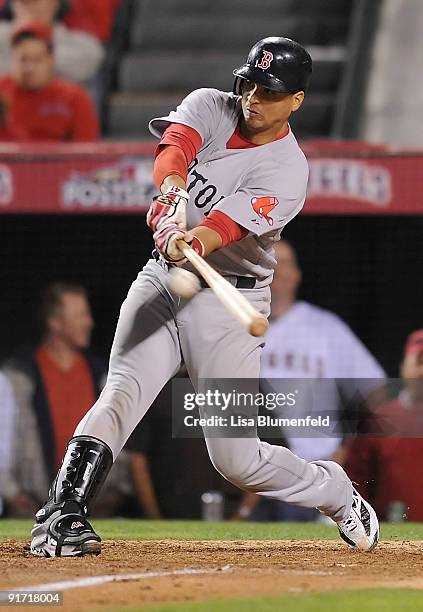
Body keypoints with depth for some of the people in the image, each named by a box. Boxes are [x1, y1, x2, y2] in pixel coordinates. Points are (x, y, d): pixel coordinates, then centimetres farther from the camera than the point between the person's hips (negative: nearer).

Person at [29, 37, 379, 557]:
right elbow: (172, 150, -22)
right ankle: (60, 517, -26)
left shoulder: (287, 172, -13)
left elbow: (226, 225, -28)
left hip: (228, 300, -3)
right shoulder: (210, 107, 0)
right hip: (161, 280, 3)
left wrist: (193, 243, -50)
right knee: (122, 393, -21)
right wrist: (174, 192, -44)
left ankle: (336, 493, 22)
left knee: (235, 459, -4)